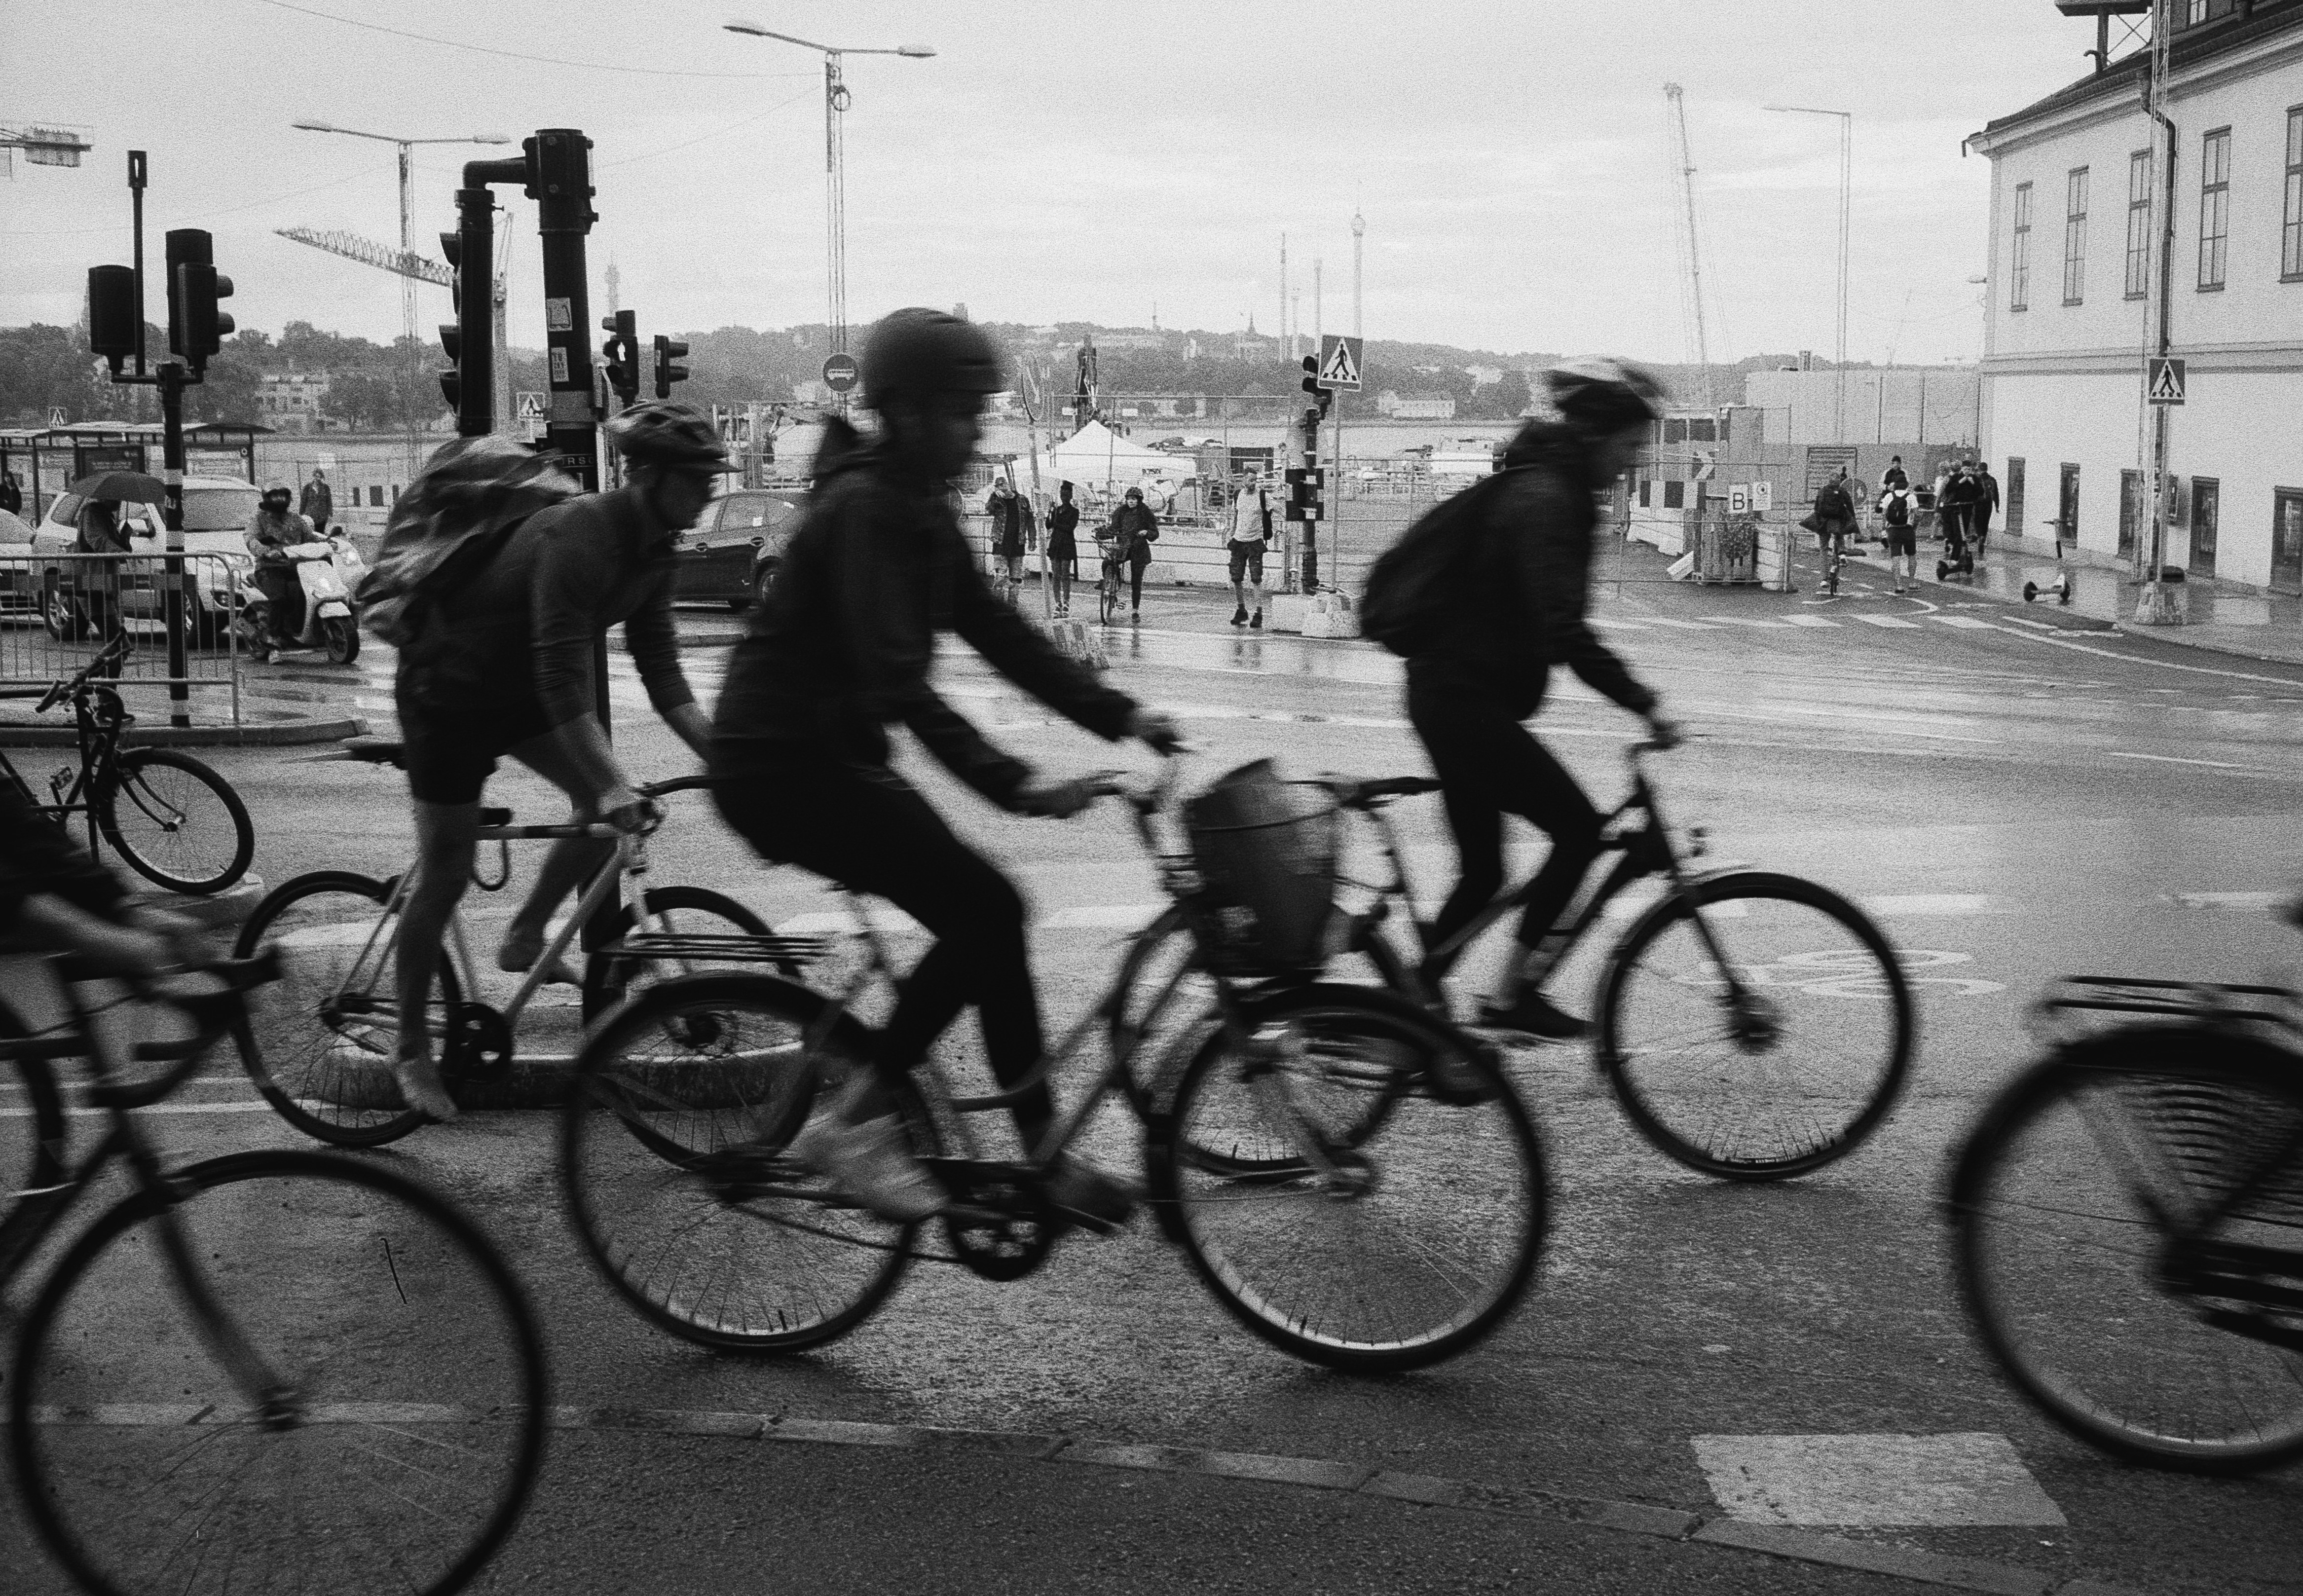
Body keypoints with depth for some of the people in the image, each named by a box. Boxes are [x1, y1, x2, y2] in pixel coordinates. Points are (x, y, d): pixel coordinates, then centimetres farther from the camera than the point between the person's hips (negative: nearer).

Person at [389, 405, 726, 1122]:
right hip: (448, 692, -8)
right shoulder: (578, 537, -32)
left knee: (606, 802, -6)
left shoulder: (652, 551, -5)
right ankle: (412, 1052, 11)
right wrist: (614, 785, -43)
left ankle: (524, 936, 12)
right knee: (446, 876, -2)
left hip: (515, 688, 8)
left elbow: (662, 669, -6)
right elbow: (564, 681, -37)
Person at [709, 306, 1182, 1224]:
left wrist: (1119, 716, 0)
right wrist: (1012, 785, -37)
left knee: (982, 920, 2)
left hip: (832, 758, 9)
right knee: (985, 911, -14)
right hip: (783, 767, -9)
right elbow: (898, 684, -30)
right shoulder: (867, 510, -20)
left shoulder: (920, 508, 10)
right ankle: (853, 1123, -6)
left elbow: (999, 634, 9)